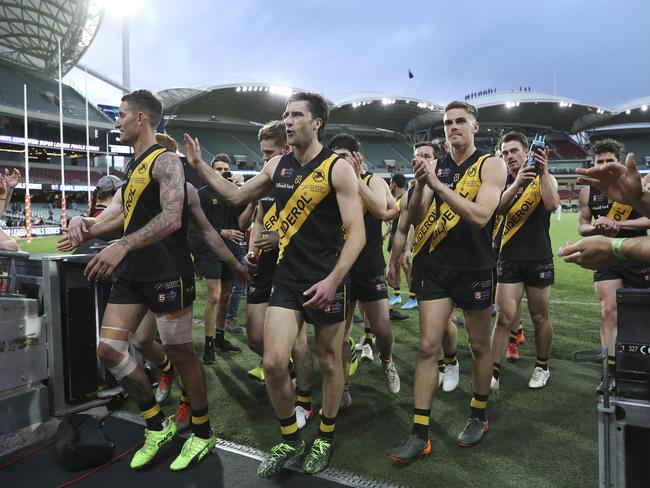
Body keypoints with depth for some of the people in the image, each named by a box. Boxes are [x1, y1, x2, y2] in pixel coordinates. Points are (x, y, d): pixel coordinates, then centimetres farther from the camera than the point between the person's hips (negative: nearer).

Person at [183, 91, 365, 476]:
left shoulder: (338, 168, -9)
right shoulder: (277, 166, 7)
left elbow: (357, 233, -13)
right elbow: (237, 196, 21)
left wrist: (333, 280, -23)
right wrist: (199, 165, 16)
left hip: (326, 282, -4)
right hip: (286, 279, 4)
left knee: (329, 362, 10)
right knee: (274, 363, -5)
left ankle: (325, 439, 33)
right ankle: (290, 440, 20)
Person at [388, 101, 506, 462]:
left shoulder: (490, 165, -4)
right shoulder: (436, 166, 6)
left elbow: (480, 216, -20)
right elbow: (415, 218, 0)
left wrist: (438, 184, -24)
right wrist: (420, 184, -17)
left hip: (475, 269, -2)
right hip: (436, 267, 2)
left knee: (479, 346, 13)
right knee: (428, 347, -1)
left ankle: (478, 417, 34)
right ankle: (419, 435, 6)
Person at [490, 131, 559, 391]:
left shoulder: (545, 179, 4)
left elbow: (551, 205, -17)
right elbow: (498, 207, -14)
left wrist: (543, 171, -21)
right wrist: (518, 181, -26)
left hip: (539, 258, 0)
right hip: (509, 259, 0)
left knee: (540, 317, 10)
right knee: (505, 318, -5)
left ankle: (542, 366, 29)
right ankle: (494, 371, 1)